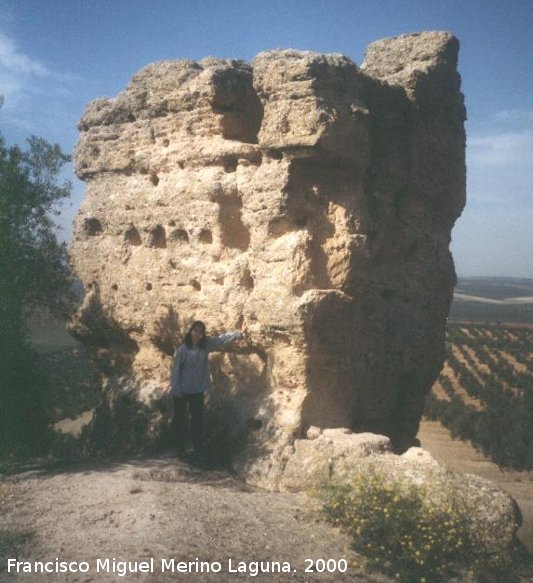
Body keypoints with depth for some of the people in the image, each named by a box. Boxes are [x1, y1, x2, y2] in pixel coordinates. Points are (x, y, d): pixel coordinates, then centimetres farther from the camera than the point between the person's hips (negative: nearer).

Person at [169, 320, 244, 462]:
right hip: (181, 391, -3)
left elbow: (222, 339, 1)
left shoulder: (206, 344, 0)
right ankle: (180, 449, 19)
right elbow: (175, 369, -10)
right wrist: (176, 389, -12)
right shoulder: (183, 349, -11)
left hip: (197, 391, 3)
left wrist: (239, 333, -5)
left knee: (198, 421, 6)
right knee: (179, 419, 7)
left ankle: (198, 452, 12)